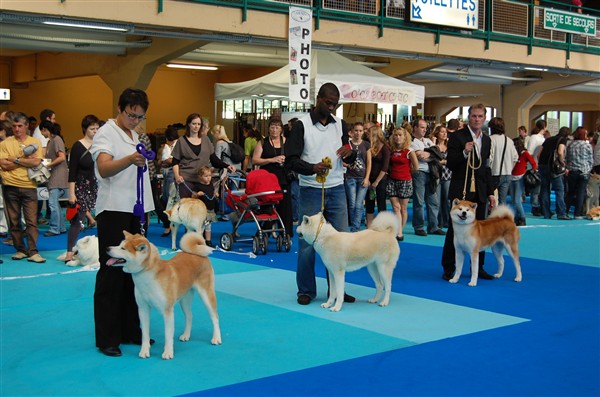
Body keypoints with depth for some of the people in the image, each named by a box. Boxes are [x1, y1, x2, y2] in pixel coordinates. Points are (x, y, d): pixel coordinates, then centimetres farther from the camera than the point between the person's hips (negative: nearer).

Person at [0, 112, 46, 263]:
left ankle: (33, 252, -5)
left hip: (29, 186, -1)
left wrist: (15, 159, -7)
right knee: (13, 221, 6)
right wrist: (26, 160, -7)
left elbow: (36, 162, -9)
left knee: (32, 221, -5)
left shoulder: (35, 142, 5)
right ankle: (20, 250, 17)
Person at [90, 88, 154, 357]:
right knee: (111, 273, -6)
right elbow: (104, 168, -28)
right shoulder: (106, 134, -10)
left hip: (136, 210, 8)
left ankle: (131, 331, 19)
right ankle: (106, 338, 0)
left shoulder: (134, 135, 15)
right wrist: (129, 159, -46)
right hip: (113, 211, -8)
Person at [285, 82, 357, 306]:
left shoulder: (340, 125, 10)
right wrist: (312, 168, -25)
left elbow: (350, 159, 16)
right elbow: (290, 160, -8)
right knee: (307, 242, 0)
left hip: (336, 189, 4)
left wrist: (350, 153, -8)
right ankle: (306, 290, 12)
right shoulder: (302, 125, -3)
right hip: (311, 190, -4)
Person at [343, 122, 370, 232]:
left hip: (363, 178, 0)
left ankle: (354, 229, -7)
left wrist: (367, 178, -3)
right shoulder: (347, 144, 3)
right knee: (352, 205, 0)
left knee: (359, 205, -8)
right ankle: (356, 228, 11)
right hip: (350, 177, 0)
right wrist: (346, 164, -17)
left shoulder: (366, 145, 5)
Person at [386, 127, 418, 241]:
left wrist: (404, 170, 7)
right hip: (392, 180, 4)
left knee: (403, 208, 5)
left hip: (405, 181, -3)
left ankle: (400, 231, 16)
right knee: (396, 207, -5)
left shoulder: (409, 151, -6)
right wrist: (392, 170, 6)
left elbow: (415, 167, -3)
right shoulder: (392, 150, 8)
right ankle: (399, 233, -10)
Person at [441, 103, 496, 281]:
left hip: (479, 192, 5)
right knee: (455, 230, -1)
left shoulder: (486, 140, 13)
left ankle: (477, 267, 17)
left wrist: (490, 192, 15)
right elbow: (450, 164, -9)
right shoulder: (457, 136, -5)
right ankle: (448, 268, 6)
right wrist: (464, 153, -26)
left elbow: (487, 168, 19)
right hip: (461, 191, -5)